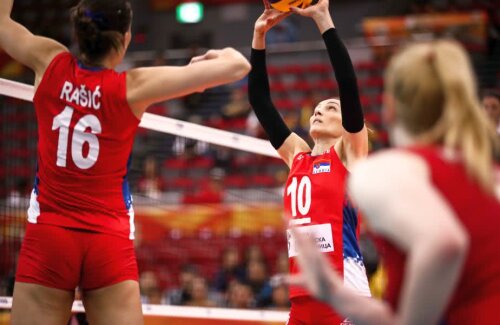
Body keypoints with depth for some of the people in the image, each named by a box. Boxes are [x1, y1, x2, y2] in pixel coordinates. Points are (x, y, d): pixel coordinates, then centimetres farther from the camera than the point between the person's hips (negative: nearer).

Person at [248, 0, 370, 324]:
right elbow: (260, 100, 17)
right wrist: (259, 38, 10)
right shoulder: (297, 156, 17)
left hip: (344, 293, -6)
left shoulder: (350, 152, 4)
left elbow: (348, 83, -7)